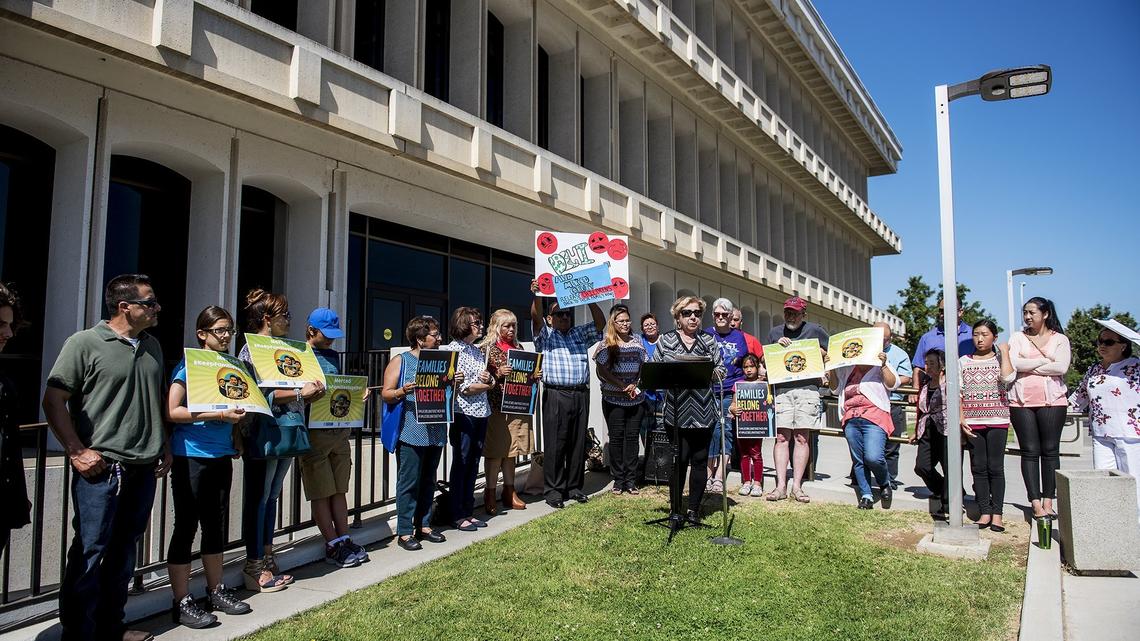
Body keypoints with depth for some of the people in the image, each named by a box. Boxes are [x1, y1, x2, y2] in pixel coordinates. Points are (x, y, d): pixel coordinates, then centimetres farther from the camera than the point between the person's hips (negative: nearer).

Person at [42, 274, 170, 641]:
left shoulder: (152, 347, 14)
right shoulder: (85, 343, -6)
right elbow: (53, 400, -7)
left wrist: (164, 446, 16)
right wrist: (76, 452, -12)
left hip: (144, 469, 6)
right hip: (102, 469, -6)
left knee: (124, 552, 14)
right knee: (90, 551, -1)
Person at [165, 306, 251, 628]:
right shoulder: (189, 364, -8)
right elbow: (171, 411, -16)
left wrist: (236, 439, 5)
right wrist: (218, 415, -21)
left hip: (221, 456, 6)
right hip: (191, 457, -6)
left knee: (216, 524, 14)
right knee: (186, 526, 2)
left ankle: (216, 590, 26)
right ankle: (182, 602, 11)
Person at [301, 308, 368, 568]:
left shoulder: (332, 356, 16)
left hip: (340, 430, 7)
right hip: (314, 431, -7)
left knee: (339, 490, 11)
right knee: (322, 493, 2)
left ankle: (344, 539, 18)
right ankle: (333, 546, 8)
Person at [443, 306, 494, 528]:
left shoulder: (477, 351, 15)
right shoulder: (452, 350, -8)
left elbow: (490, 381, 16)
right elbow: (460, 387, -15)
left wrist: (488, 379, -6)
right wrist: (484, 385, -6)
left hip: (481, 413, 7)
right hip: (463, 413, -7)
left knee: (473, 463, 11)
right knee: (461, 463, 1)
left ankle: (469, 512, 20)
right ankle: (458, 516, 10)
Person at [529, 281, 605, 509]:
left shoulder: (580, 335, 20)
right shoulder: (545, 335, 9)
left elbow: (600, 322, 8)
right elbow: (535, 317, -9)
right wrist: (537, 296, -26)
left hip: (581, 394, 4)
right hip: (556, 395, -4)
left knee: (578, 443, 8)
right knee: (555, 445, -3)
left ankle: (575, 487, 18)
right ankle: (553, 490, 5)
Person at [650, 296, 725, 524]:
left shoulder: (709, 341, 12)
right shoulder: (665, 340, 8)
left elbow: (721, 371, 10)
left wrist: (707, 372, -9)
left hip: (703, 411, 2)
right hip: (676, 410, -2)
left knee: (700, 459, 4)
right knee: (680, 459, -1)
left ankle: (693, 509, 15)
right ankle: (675, 508, 12)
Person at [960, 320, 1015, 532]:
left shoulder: (1000, 359, 5)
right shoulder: (963, 362, 9)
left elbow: (1008, 378, -17)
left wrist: (1004, 352, -8)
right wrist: (961, 419, -4)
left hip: (997, 421, -2)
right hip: (972, 422, 2)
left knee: (996, 467, 0)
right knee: (979, 468, 4)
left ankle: (997, 513, 8)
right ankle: (984, 512, 10)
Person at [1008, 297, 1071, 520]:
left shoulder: (1060, 339, 7)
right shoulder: (1018, 337, 11)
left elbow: (1061, 367, -9)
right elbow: (1013, 363, -6)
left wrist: (1028, 365, -6)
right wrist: (1043, 361, -6)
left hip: (1052, 401, -1)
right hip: (1022, 401, 1)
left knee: (1050, 450, 2)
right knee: (1029, 451, 0)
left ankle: (1048, 502, 9)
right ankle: (1036, 503, 1)